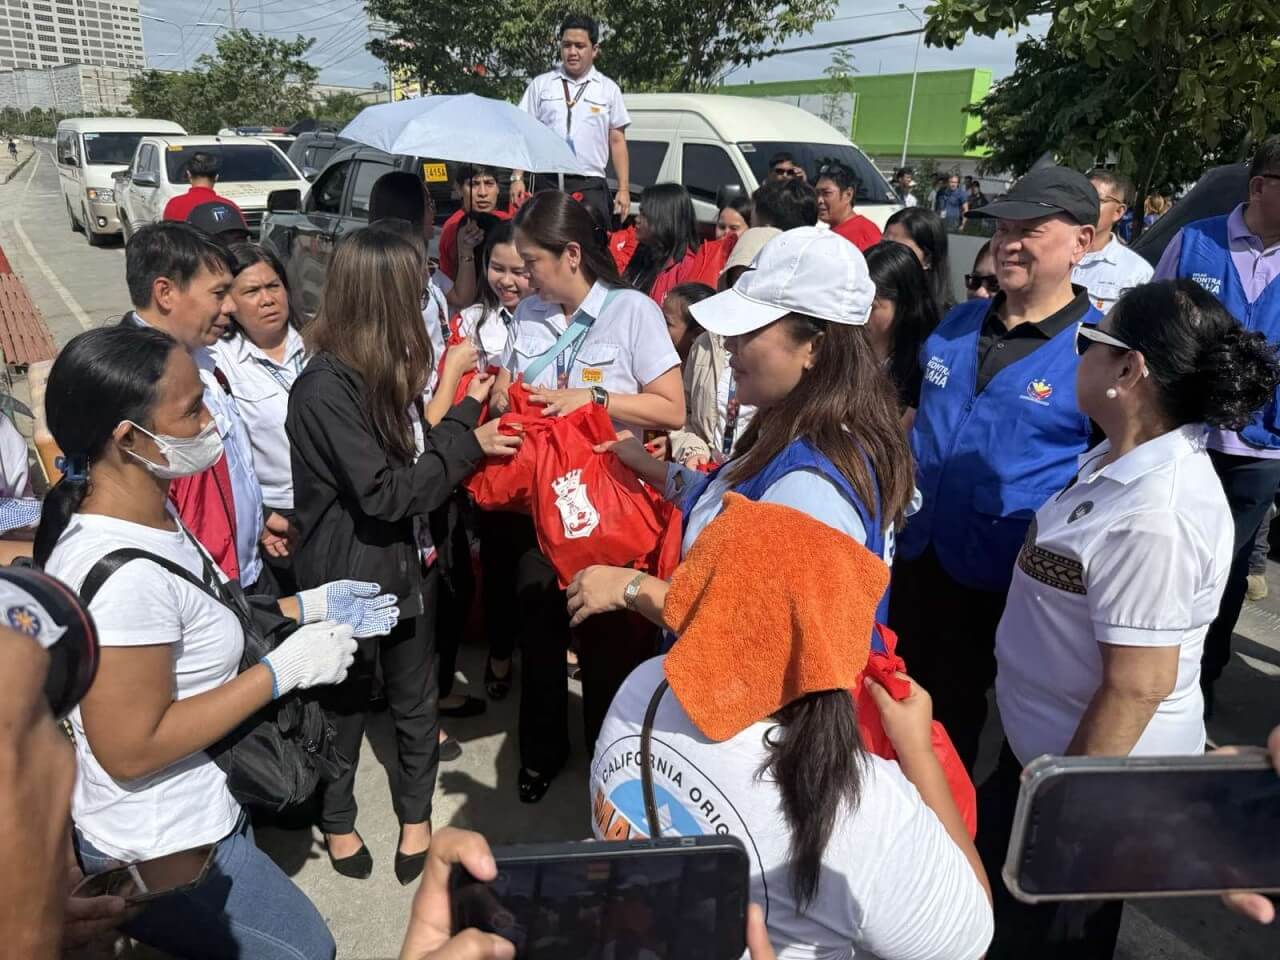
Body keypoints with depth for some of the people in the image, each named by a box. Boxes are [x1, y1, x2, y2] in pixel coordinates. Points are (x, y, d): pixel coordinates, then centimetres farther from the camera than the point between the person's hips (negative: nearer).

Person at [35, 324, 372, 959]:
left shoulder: (147, 509, -4)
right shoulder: (124, 574, -33)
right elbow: (132, 748, -28)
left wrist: (305, 608, 3)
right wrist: (284, 670, -25)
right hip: (165, 857, -9)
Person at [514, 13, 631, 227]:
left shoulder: (608, 89, 11)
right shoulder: (540, 84, 10)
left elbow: (617, 142, 9)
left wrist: (624, 189, 1)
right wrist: (517, 178, -3)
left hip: (591, 185, 0)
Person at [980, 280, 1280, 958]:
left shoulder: (1154, 515, -32)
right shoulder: (1127, 457, -2)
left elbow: (1138, 686, -29)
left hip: (1096, 765, -8)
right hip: (1046, 736, 8)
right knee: (999, 881, 28)